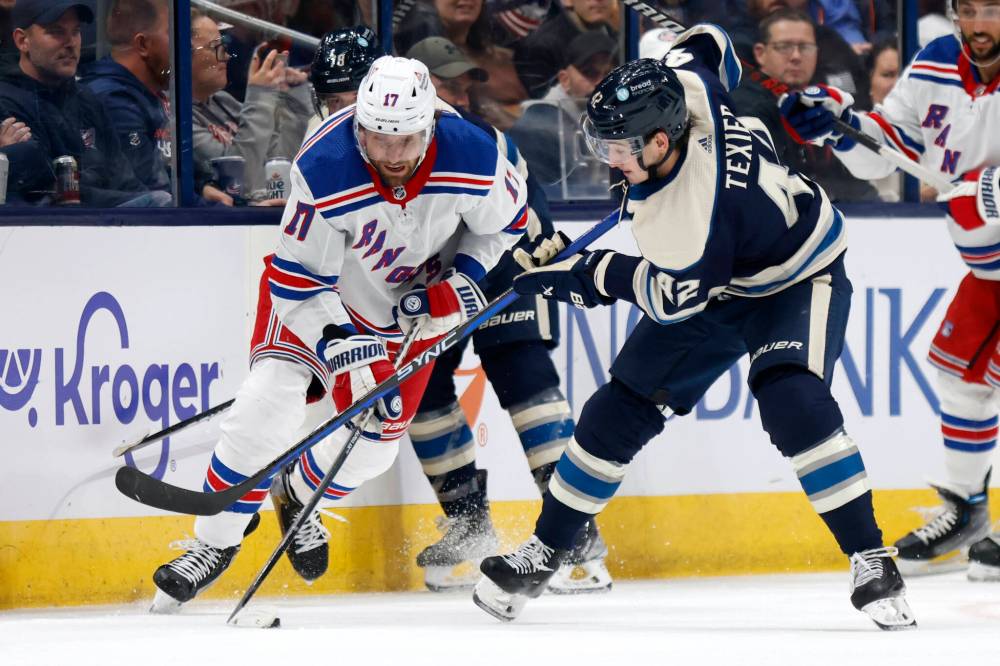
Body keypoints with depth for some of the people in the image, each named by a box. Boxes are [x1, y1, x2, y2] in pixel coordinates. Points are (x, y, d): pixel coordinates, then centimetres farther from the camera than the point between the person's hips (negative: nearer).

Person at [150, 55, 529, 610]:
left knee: (373, 442, 3)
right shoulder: (325, 172, -35)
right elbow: (297, 280, -27)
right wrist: (342, 346, -36)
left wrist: (463, 281, -17)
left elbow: (506, 223, -4)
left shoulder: (474, 161, -28)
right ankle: (214, 542, -3)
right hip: (318, 285, -3)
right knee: (267, 406, -19)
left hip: (409, 302, 3)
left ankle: (296, 495, 36)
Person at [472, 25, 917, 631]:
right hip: (715, 285, 8)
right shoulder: (681, 87, -24)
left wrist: (594, 275, -20)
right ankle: (543, 554, 15)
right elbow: (707, 42, -1)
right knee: (620, 409, 4)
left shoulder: (701, 204, -41)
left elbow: (675, 296, -27)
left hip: (798, 279, -8)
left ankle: (871, 560, -21)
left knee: (791, 401, -32)